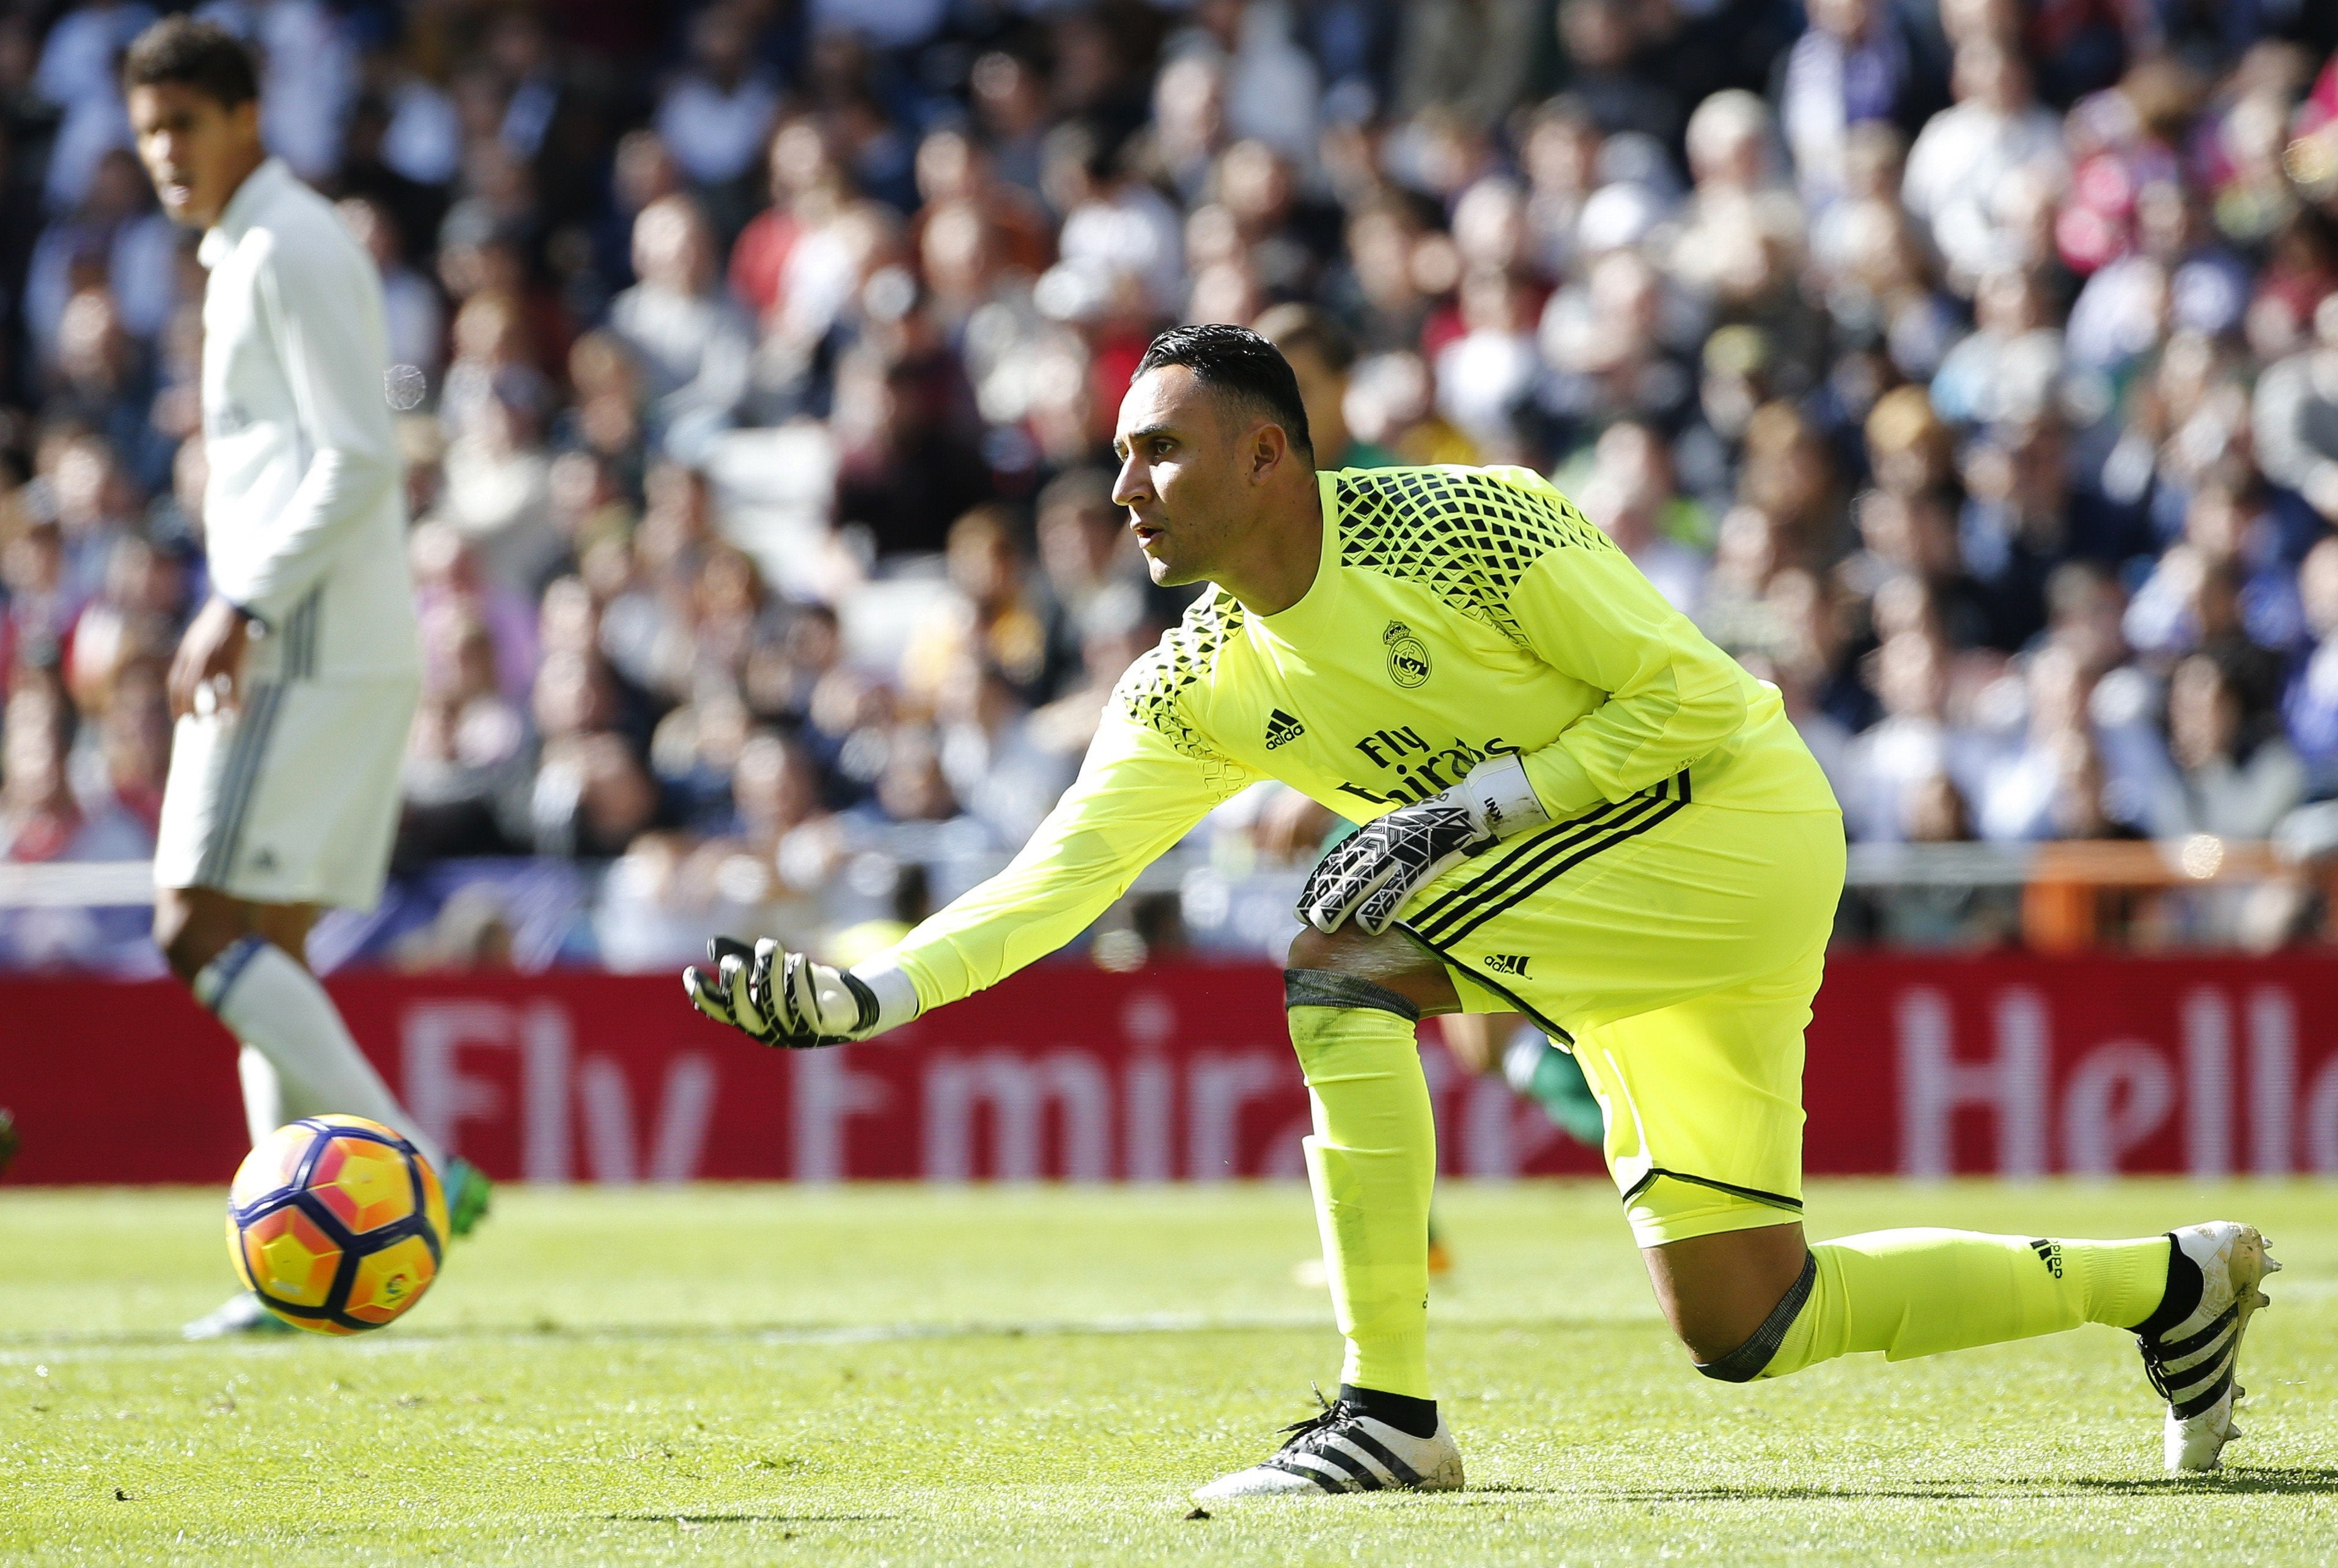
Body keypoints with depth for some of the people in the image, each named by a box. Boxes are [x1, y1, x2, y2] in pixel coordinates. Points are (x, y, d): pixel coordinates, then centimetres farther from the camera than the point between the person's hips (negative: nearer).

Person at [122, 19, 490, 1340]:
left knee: (205, 928, -13)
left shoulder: (290, 250, -10)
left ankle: (411, 1173, -19)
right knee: (262, 948, 7)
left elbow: (359, 461, -18)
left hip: (310, 647, -10)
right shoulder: (252, 252, 21)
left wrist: (245, 609, -21)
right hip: (293, 648, 10)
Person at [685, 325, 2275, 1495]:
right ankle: (2170, 1282, 25)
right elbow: (1058, 879, -3)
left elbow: (1693, 697, -17)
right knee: (1744, 1327, 8)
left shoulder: (1457, 525, -18)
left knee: (1345, 966, -23)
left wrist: (1472, 808, -23)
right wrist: (856, 998, -16)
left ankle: (1391, 1409, -18)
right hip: (1645, 913, 8)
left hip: (1741, 818, -8)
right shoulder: (1198, 689, 2)